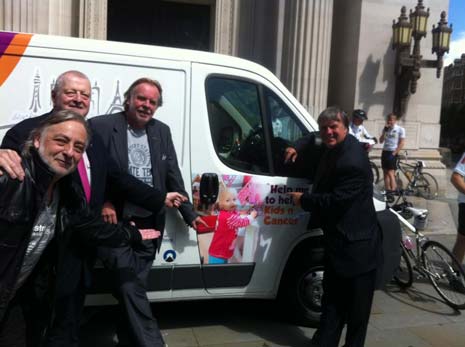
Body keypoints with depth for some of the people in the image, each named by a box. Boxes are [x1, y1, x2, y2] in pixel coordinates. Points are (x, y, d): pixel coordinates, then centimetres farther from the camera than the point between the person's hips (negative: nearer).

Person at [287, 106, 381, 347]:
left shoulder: (352, 162, -25)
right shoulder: (334, 149, 7)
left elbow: (336, 201, -25)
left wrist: (304, 200, -11)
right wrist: (298, 148, 8)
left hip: (355, 247, -10)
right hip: (338, 240, 10)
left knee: (355, 306, 8)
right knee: (332, 299, 18)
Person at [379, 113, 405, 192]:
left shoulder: (400, 129, -4)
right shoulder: (386, 129, 12)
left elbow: (402, 143, -7)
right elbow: (381, 141, 4)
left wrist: (394, 153, -14)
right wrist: (385, 130, -6)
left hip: (392, 153, -6)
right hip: (385, 152, 6)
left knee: (390, 173, -12)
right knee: (385, 173, 6)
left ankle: (393, 190, -7)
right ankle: (387, 190, 12)